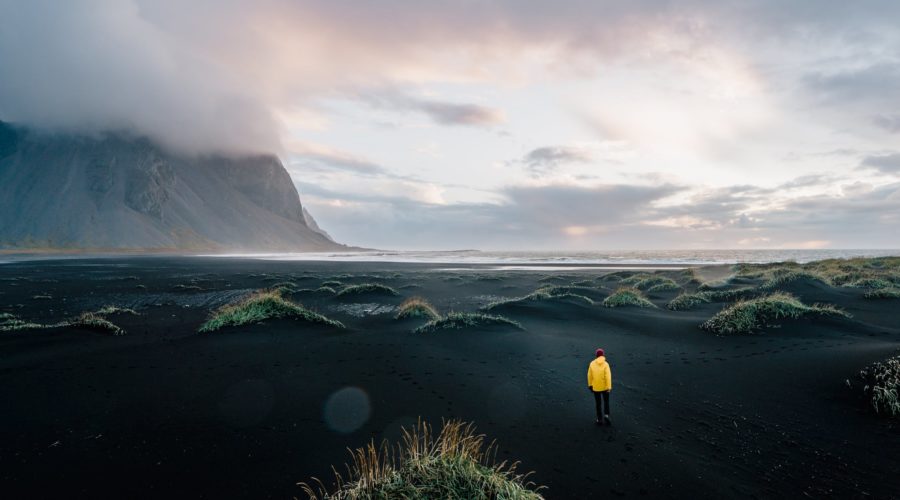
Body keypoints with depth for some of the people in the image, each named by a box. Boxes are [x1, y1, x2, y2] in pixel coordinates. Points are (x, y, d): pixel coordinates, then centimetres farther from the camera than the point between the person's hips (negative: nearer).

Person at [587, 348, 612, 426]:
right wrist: (609, 387, -14)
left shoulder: (592, 364, -7)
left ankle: (600, 419, 16)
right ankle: (606, 415, 2)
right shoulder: (605, 364, -15)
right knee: (606, 401, 18)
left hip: (596, 387, 2)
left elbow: (590, 375, -2)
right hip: (604, 387, -1)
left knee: (598, 403, 13)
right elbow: (608, 376, -19)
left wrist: (590, 385, 9)